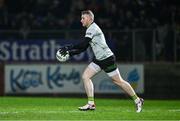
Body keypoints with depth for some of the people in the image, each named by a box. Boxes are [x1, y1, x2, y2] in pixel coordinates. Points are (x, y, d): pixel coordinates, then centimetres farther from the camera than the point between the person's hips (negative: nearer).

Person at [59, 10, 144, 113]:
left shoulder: (92, 28, -14)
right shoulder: (90, 29, 15)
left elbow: (83, 44, -23)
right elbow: (83, 48, 16)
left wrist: (68, 47, -20)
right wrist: (70, 53, 7)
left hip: (107, 58, -9)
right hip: (99, 60, 9)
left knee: (118, 81, -2)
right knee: (85, 76, -4)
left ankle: (137, 100, 11)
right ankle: (91, 104, -5)